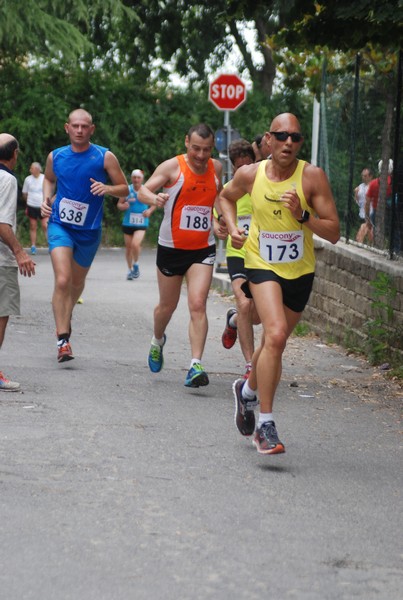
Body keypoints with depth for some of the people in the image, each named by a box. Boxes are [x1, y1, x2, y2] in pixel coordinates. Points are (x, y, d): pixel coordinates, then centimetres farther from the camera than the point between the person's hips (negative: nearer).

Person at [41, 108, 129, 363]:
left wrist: (107, 189, -21)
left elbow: (124, 189, -1)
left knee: (78, 282, 18)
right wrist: (47, 198, 3)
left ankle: (66, 317, 48)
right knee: (62, 281, -18)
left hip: (89, 230, 1)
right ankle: (63, 339, -16)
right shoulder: (56, 157, 1)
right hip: (60, 226, -1)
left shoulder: (105, 157, -6)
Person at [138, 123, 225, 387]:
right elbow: (143, 190, -17)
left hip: (203, 249, 2)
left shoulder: (216, 167, 4)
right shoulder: (172, 167, -9)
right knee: (168, 305, 14)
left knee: (198, 304, -14)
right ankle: (158, 341, 46)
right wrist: (154, 198, -39)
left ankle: (196, 365, -19)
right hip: (171, 247, -2)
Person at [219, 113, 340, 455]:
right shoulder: (250, 175, -8)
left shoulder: (312, 176, -14)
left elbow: (334, 233, -14)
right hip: (262, 264, -2)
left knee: (275, 343, 17)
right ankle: (265, 425, -21)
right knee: (276, 334, -25)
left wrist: (302, 216, -29)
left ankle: (248, 390, 50)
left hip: (300, 271, 2)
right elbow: (226, 197, 16)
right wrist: (232, 227, -1)